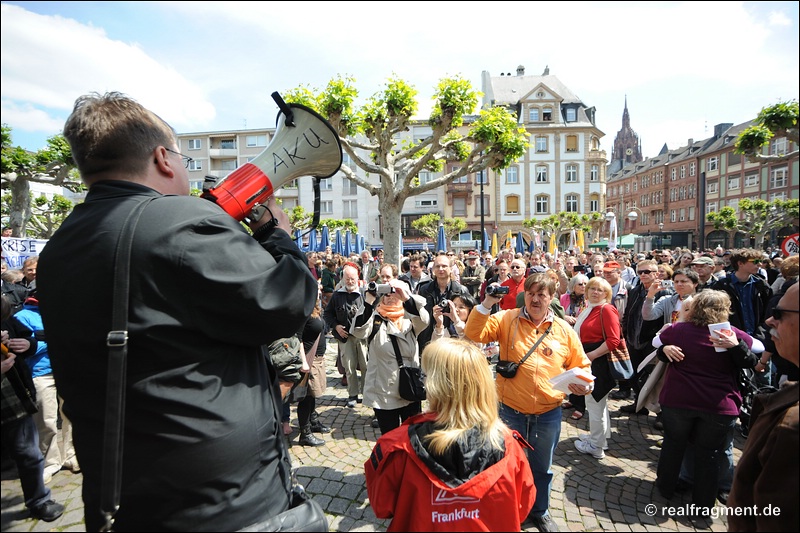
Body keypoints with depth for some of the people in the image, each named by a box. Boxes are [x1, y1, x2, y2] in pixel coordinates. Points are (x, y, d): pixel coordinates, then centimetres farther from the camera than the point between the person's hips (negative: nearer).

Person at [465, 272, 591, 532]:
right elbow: (474, 335, -19)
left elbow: (580, 366, 6)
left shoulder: (565, 330, -3)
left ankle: (540, 511, 49)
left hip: (548, 414, 2)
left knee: (542, 468, 23)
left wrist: (584, 384, -15)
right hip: (510, 411, -1)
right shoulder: (507, 319, -8)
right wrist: (487, 303, -30)